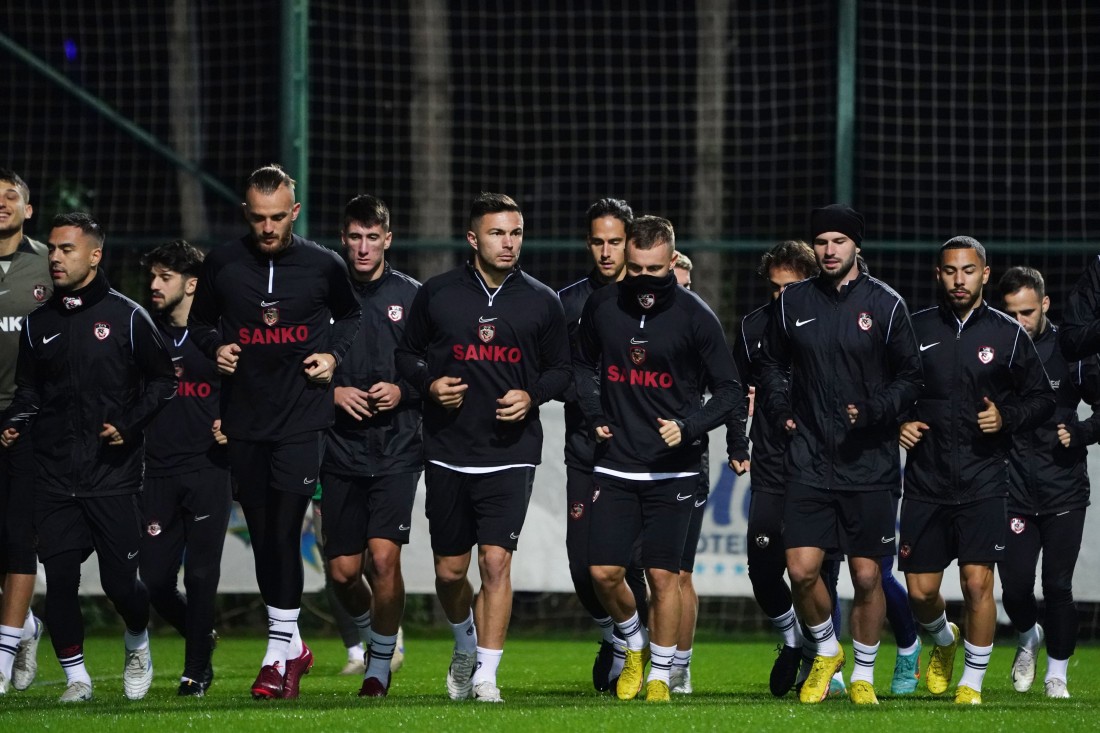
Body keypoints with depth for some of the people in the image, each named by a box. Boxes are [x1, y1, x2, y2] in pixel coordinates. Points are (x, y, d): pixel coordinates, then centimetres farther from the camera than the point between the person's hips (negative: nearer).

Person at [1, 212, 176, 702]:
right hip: (54, 474, 3)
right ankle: (75, 676, 7)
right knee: (59, 578, -4)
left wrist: (129, 424, -10)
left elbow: (162, 380, 3)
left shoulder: (126, 317, -1)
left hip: (113, 476, -3)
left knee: (119, 582, -2)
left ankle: (137, 643, 29)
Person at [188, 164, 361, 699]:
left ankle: (280, 652, -7)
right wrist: (215, 348, -2)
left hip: (302, 418, -3)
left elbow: (350, 315, 17)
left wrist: (334, 354, 1)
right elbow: (199, 321, 17)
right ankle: (292, 646, 19)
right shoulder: (222, 264, 1)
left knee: (284, 531, -12)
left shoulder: (323, 265, -2)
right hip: (244, 422, 3)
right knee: (262, 536, 7)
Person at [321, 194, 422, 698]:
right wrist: (331, 393, -8)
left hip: (397, 449, -2)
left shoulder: (412, 297, 4)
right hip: (340, 448, 2)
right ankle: (370, 632, 34)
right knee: (343, 570, 3)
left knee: (384, 557, -14)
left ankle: (381, 665, 3)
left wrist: (404, 392, -10)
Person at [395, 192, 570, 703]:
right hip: (447, 454, 1)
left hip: (510, 455, -1)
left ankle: (486, 674, -7)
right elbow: (407, 353, 12)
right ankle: (466, 644, 37)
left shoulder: (541, 302, 3)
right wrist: (429, 383, -8)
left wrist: (532, 396, -9)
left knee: (496, 561, -13)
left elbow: (561, 369, 11)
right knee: (449, 571, 8)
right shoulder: (437, 295, 3)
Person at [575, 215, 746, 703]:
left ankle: (660, 676, 12)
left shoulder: (694, 316, -7)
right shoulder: (602, 307, 2)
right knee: (604, 572, -2)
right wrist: (594, 415, 5)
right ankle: (634, 645, 25)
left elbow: (728, 389, -3)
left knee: (663, 575, -2)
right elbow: (585, 365, 20)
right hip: (615, 467, 3)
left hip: (673, 470, -3)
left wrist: (689, 426, -17)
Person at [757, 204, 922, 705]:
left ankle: (863, 674, 18)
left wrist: (875, 411, -14)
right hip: (810, 461, 2)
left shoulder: (884, 304, -1)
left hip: (870, 462, -2)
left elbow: (909, 376, 2)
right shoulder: (793, 303, 6)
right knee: (801, 570, -7)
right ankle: (826, 650, 19)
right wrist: (779, 410, 5)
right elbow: (772, 363, 21)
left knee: (867, 576, 1)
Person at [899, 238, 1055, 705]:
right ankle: (943, 640, 36)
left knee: (977, 581, -11)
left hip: (983, 480, -2)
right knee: (920, 591, 3)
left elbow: (1042, 399, 9)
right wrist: (898, 423, -3)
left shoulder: (1008, 335, 2)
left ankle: (972, 681, 4)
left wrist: (1007, 418, -9)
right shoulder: (916, 329, 5)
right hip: (925, 481, 2)